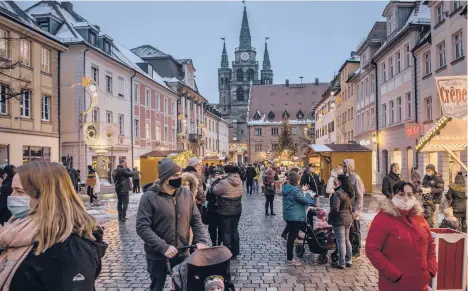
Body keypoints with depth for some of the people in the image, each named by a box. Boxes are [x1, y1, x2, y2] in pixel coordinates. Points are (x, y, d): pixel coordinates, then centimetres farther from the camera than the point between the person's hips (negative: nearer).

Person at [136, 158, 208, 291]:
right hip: (157, 256, -3)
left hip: (182, 254, 4)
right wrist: (163, 247, -25)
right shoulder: (149, 197, -14)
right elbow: (142, 227, -18)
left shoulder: (187, 193, -1)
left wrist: (201, 240, -11)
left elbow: (196, 219, 5)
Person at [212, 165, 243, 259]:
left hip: (225, 212, -6)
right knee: (234, 231, 17)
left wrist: (218, 182, 2)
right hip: (237, 211, 6)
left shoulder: (224, 183, -23)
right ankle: (235, 253, 24)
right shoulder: (239, 181, -2)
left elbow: (215, 190, -13)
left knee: (226, 232, 5)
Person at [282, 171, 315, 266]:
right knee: (292, 237, 0)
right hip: (295, 217, -10)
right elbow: (305, 200, -16)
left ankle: (290, 257, 31)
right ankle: (290, 260, 11)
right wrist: (309, 196, 5)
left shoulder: (286, 188, 6)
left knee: (291, 236, 19)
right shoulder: (295, 190, -23)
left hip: (288, 216, 10)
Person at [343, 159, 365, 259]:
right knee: (348, 231, 14)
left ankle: (356, 252, 18)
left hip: (353, 210, -6)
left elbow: (360, 196, -14)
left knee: (355, 231, 6)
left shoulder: (355, 178, -13)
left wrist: (357, 210, -17)